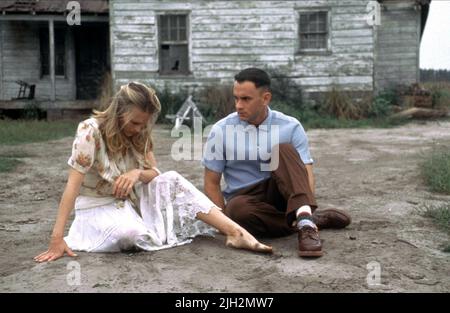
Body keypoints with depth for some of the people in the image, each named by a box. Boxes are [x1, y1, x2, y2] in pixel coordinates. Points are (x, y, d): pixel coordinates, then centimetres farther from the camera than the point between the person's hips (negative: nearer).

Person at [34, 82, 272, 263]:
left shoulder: (139, 134, -3)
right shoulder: (90, 131, -22)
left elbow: (154, 174, -1)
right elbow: (74, 184, -27)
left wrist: (138, 173, -26)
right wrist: (57, 238, -32)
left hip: (131, 202, 6)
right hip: (98, 208, -6)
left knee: (172, 180, -19)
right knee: (132, 233, -38)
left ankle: (236, 232, -23)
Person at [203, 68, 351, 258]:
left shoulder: (290, 127, -4)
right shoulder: (221, 131, -3)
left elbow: (306, 173, -11)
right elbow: (212, 182, 0)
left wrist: (305, 206, -31)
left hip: (281, 194, 0)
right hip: (244, 198, 0)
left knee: (284, 149, -27)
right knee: (237, 210, -37)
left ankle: (305, 220, -44)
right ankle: (315, 219, -22)